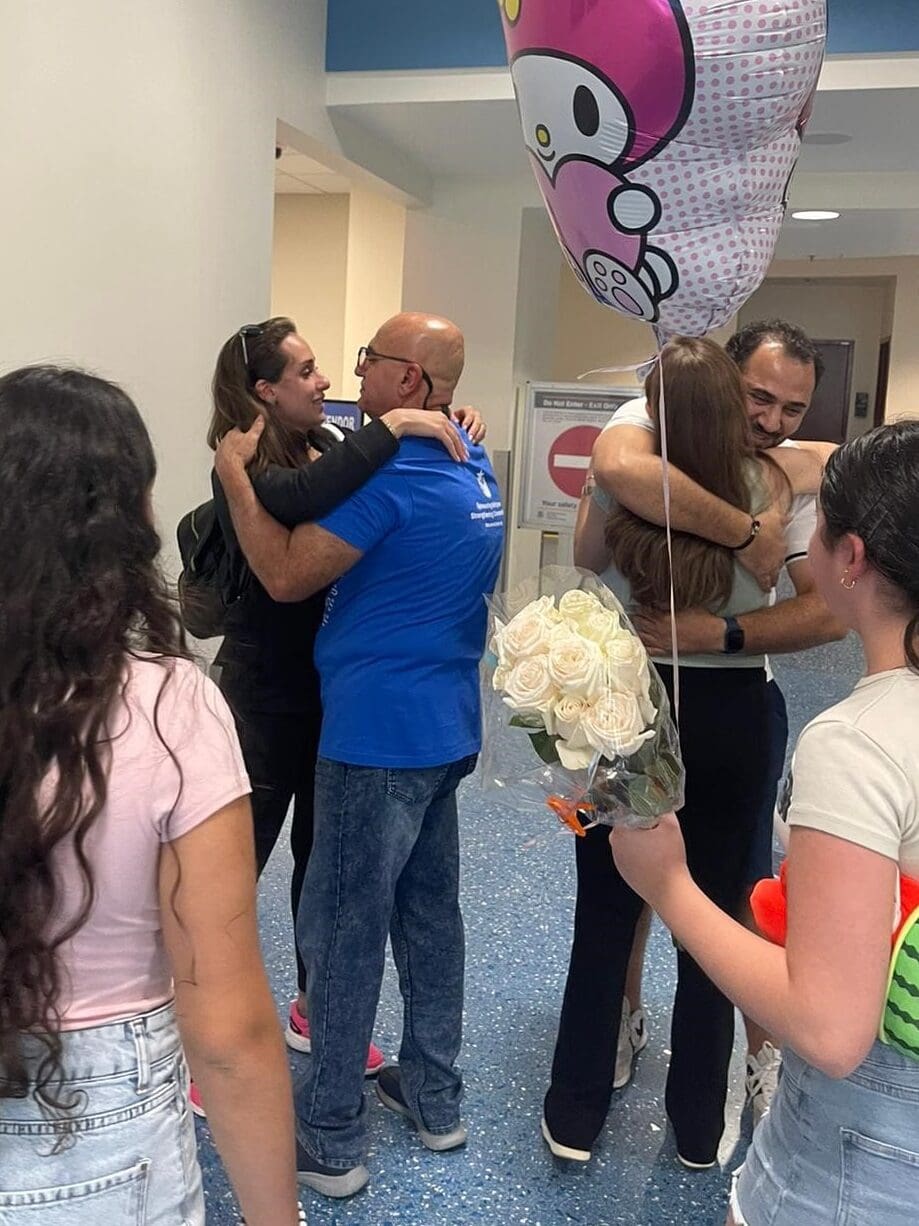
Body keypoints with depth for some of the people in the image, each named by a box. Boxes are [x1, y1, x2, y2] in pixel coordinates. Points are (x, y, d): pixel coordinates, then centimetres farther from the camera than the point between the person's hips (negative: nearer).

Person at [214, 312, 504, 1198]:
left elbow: (287, 575, -18)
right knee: (429, 911, 18)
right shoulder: (471, 470, 10)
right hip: (444, 729, 9)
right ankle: (434, 1097, 32)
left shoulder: (390, 475, -19)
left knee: (341, 930, 2)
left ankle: (330, 1140, 15)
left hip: (379, 736, -9)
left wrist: (236, 475, -9)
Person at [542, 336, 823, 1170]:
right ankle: (699, 1128, 31)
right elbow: (833, 461, 11)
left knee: (604, 919, 12)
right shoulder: (769, 485, -12)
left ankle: (575, 1118, 27)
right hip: (730, 719, 1)